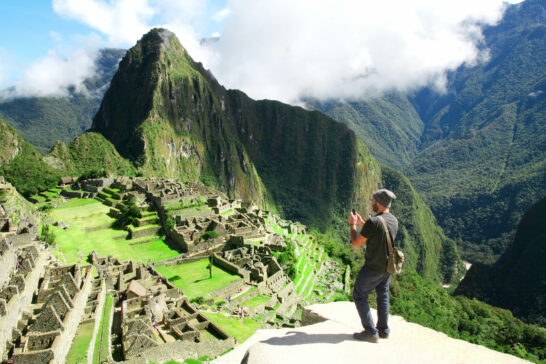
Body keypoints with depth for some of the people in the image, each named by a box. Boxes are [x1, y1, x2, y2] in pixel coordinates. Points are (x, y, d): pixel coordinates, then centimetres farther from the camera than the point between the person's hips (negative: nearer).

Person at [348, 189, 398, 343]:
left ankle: (371, 332, 8)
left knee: (359, 295, 8)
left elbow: (357, 244, -18)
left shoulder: (373, 222, -26)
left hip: (373, 268, -8)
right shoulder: (394, 220, 0)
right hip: (388, 267, 8)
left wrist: (353, 224, -5)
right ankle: (383, 330, 31)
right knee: (383, 296, 22)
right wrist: (361, 222, 18)